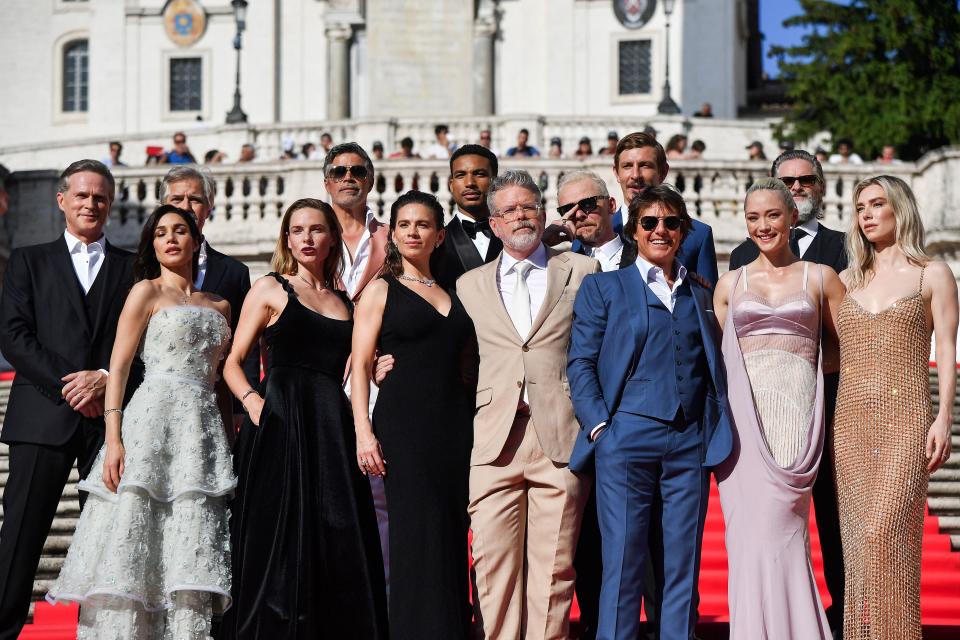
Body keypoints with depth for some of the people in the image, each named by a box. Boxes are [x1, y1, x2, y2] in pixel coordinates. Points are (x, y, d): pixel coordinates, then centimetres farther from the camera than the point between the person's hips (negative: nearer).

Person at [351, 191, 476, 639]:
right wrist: (363, 431, -11)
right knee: (417, 539, -9)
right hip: (404, 425, -4)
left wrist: (473, 426, 8)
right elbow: (360, 366, 0)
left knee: (452, 539, 2)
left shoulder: (451, 293, 18)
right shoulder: (381, 291, 6)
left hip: (454, 428, 4)